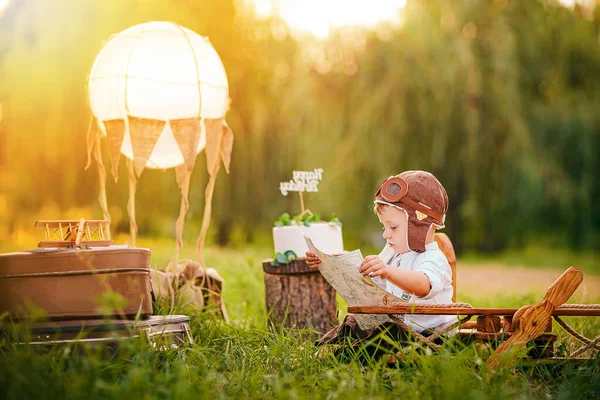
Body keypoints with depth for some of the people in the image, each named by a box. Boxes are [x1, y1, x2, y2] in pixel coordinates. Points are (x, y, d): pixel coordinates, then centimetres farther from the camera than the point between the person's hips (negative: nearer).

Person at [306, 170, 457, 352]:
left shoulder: (434, 260, -19)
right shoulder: (394, 252, 14)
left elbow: (424, 285, -43)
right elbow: (362, 275, 26)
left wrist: (388, 272, -60)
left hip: (429, 335, -10)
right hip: (396, 325, 10)